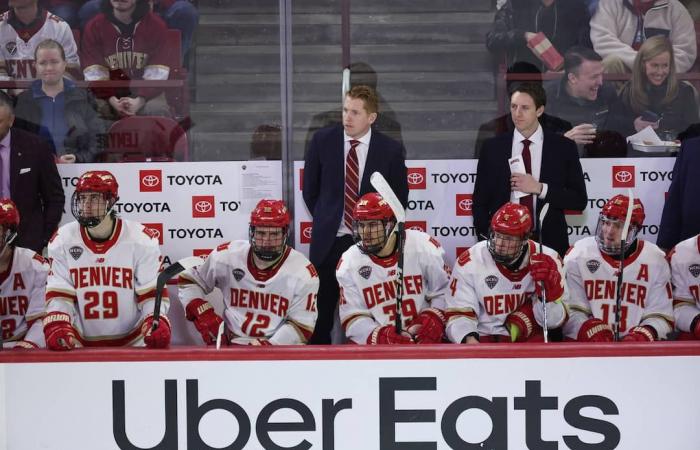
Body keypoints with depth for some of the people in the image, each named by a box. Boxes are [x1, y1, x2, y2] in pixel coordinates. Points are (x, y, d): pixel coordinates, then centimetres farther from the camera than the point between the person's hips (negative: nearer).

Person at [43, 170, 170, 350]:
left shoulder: (141, 240, -6)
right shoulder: (62, 241, -1)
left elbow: (153, 293, -5)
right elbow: (58, 295, -2)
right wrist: (56, 326, -20)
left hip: (133, 342, -1)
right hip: (80, 344, 1)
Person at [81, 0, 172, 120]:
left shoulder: (156, 25, -5)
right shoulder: (94, 26, -3)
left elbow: (156, 73, -10)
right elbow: (94, 74, -7)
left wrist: (139, 101, -25)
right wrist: (112, 100, -23)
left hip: (145, 93, -1)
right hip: (108, 93, 1)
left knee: (156, 111, -32)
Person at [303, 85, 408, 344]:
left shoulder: (390, 150, -4)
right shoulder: (323, 141, -1)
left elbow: (400, 196, 7)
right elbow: (310, 189, 10)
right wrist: (325, 219, 10)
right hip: (328, 241, 1)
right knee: (321, 312, 4)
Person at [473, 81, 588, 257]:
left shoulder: (564, 148, 1)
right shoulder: (492, 148, 5)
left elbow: (579, 200, -1)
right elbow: (480, 201, 8)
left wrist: (540, 188, -13)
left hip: (549, 242, -1)